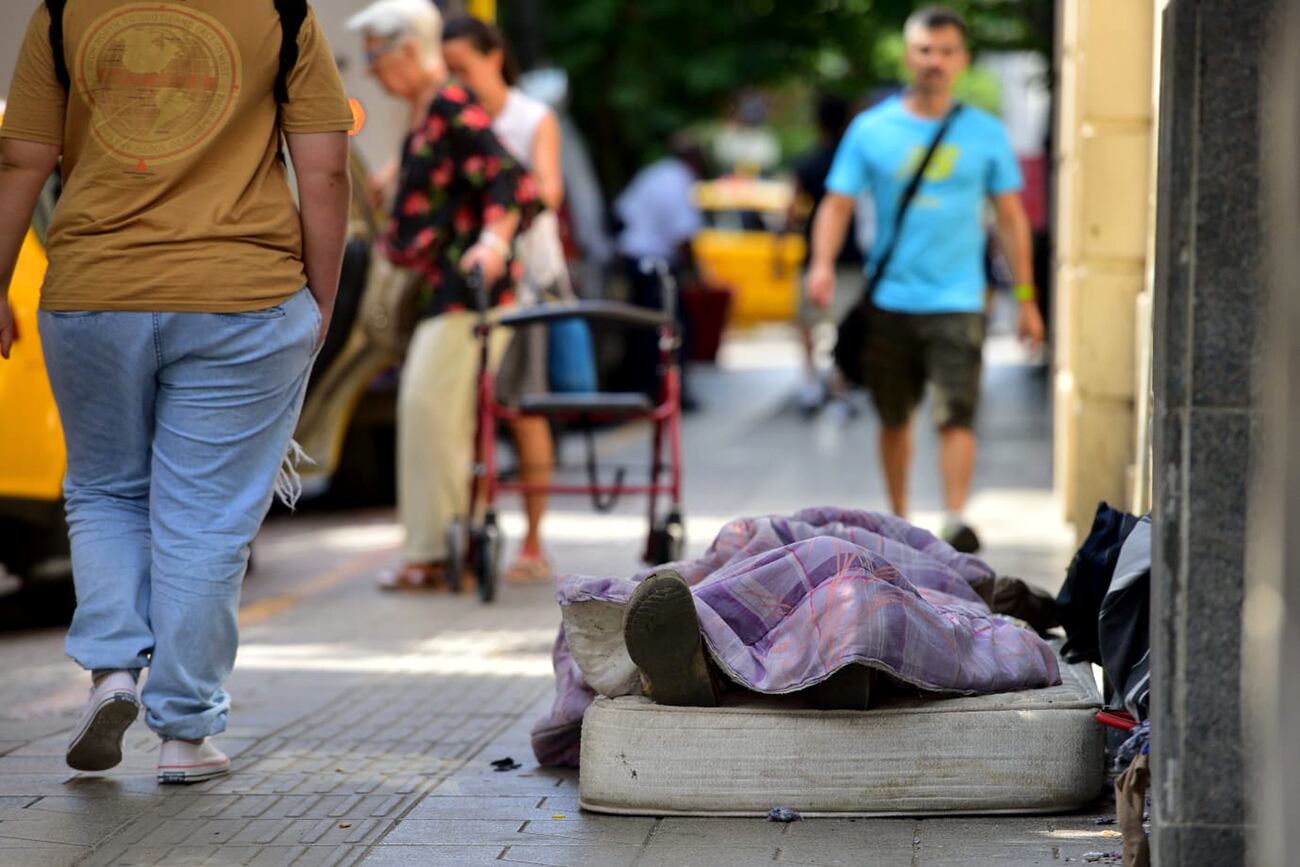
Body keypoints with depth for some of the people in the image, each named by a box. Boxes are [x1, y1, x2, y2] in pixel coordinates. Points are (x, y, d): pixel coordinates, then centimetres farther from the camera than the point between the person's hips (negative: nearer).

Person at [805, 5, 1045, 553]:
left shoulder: (985, 134, 5)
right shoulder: (871, 129, 4)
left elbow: (1010, 216, 9)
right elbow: (838, 203, 3)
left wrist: (1025, 297, 7)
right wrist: (823, 264, -15)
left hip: (957, 302, -1)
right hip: (889, 299, 2)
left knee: (956, 414, -15)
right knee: (894, 418, 11)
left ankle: (955, 519, -21)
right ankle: (898, 519, 25)